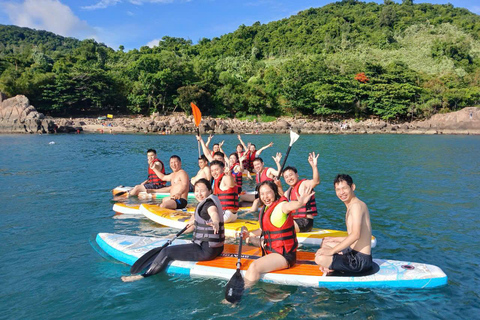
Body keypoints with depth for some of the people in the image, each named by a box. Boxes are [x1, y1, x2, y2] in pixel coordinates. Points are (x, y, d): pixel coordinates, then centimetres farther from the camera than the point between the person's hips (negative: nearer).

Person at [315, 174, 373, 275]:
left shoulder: (356, 205, -19)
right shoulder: (351, 206, 13)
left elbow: (356, 235, -31)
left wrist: (332, 251, -30)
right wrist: (335, 239, 20)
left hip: (360, 260, -11)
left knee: (319, 258, -25)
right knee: (325, 242, 29)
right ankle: (329, 266, 10)